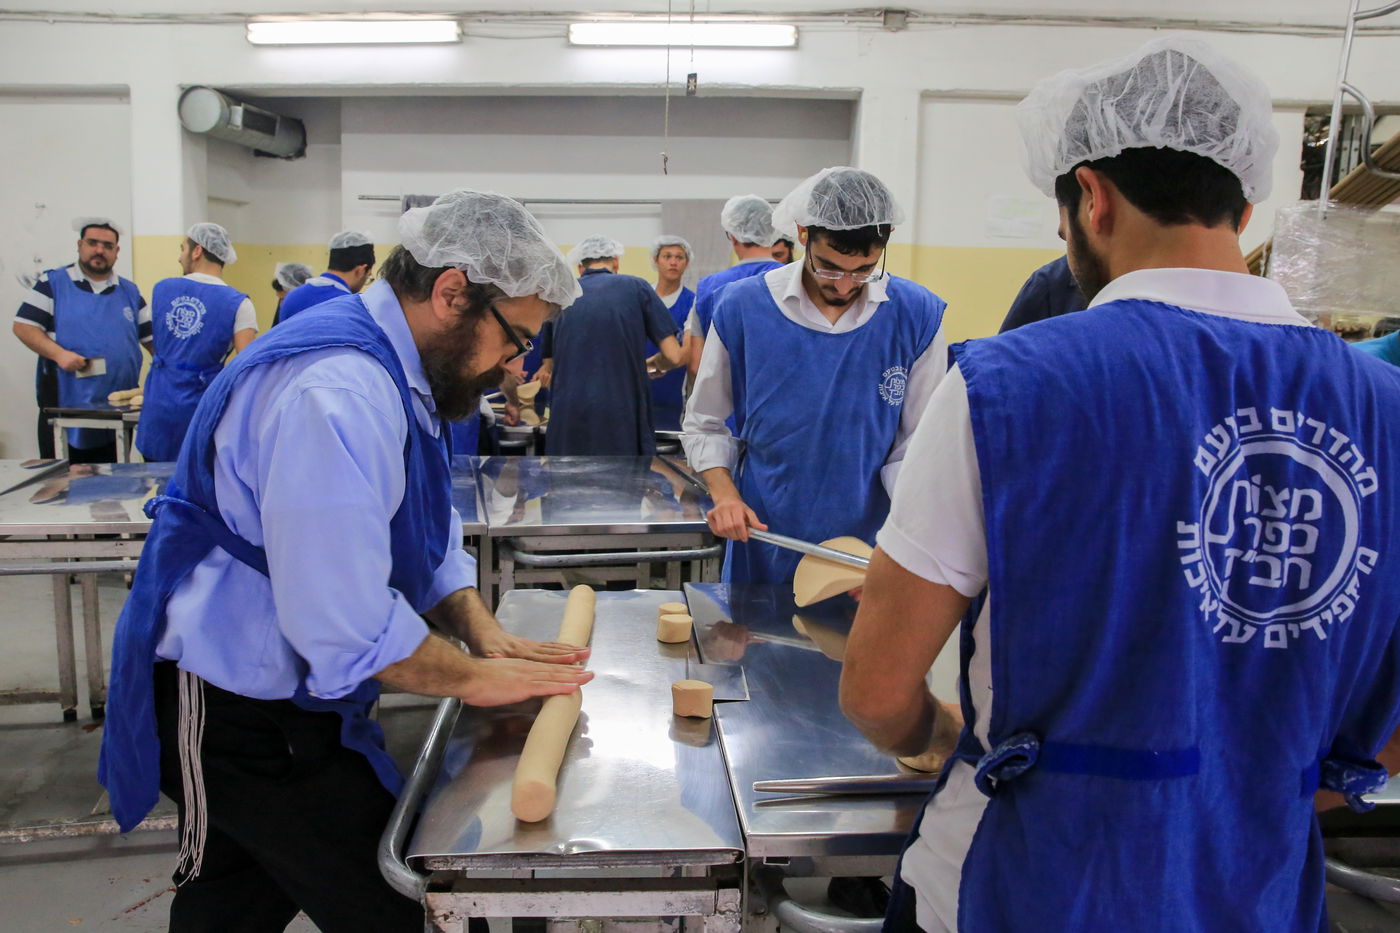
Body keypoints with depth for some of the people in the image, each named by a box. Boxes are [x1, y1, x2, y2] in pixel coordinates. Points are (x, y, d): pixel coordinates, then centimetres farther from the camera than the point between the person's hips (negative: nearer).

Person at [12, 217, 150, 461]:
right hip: (63, 407, -3)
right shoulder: (52, 283, 3)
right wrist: (59, 353, -17)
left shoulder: (130, 292, 14)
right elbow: (23, 326, -2)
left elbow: (153, 339, 14)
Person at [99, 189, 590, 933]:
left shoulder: (391, 371, 5)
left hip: (255, 691, 10)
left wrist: (486, 635, -2)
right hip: (241, 716, -10)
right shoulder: (337, 393, -29)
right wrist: (474, 677, -17)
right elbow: (344, 624, -31)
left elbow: (424, 544, 12)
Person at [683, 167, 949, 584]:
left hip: (869, 545, 0)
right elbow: (704, 424, 3)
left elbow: (915, 446, -5)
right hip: (761, 549, 0)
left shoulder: (917, 315, -8)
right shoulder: (742, 307, -8)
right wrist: (724, 493, -14)